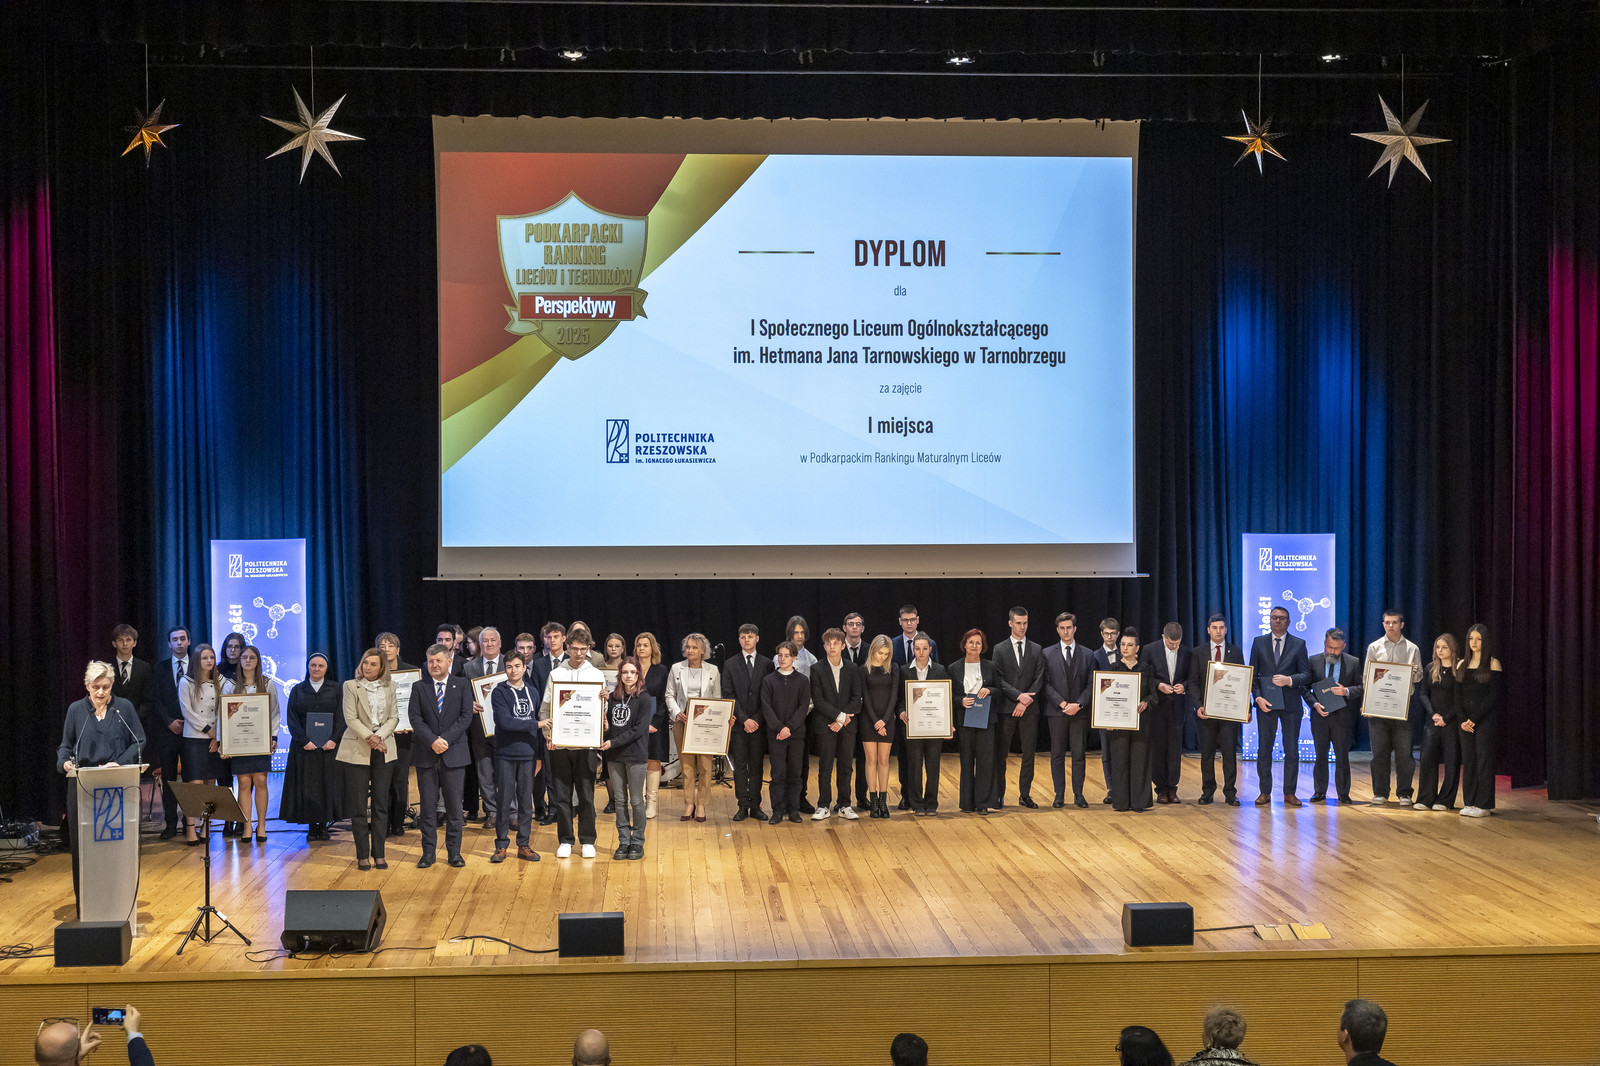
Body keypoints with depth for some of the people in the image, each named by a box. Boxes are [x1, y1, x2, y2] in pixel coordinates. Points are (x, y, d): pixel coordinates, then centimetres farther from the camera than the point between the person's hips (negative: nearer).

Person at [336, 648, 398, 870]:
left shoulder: (390, 687, 9)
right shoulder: (351, 686, 0)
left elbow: (394, 717, 5)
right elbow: (351, 718, -6)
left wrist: (380, 737, -11)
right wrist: (370, 738, -16)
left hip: (383, 750, 3)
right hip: (357, 750, -3)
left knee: (381, 804, 4)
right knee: (358, 805, -2)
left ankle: (379, 854, 10)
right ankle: (362, 855, 4)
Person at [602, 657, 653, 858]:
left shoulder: (644, 699, -6)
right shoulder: (613, 697, 10)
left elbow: (638, 729, -13)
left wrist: (613, 742, -16)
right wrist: (604, 724, -6)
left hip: (635, 755, -5)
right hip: (615, 757, 5)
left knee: (636, 801, 2)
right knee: (620, 800, 8)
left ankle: (637, 843, 10)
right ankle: (623, 841, 15)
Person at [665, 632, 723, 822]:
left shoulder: (713, 670, 7)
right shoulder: (676, 669, 7)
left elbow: (718, 698, 9)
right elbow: (670, 695, 8)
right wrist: (676, 713, -8)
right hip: (682, 721, 1)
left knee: (705, 765, -4)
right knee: (686, 764, 2)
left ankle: (701, 805, 5)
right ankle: (689, 804, 9)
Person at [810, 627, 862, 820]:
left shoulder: (852, 670, 6)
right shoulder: (817, 670, -1)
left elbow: (856, 698, 2)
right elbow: (818, 700, -7)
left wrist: (843, 719, -10)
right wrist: (839, 715, -14)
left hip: (847, 725, 2)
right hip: (825, 725, -2)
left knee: (846, 766, 4)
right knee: (825, 767, 0)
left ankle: (844, 806, 12)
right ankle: (824, 806, 7)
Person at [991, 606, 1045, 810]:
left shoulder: (1037, 650, 9)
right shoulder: (1000, 649, 4)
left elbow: (1039, 679, 2)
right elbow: (998, 680, -3)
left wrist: (1026, 701, -10)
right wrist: (1018, 695, -15)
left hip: (1029, 709, 2)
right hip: (1006, 708, -2)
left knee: (1029, 753, 4)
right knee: (1000, 754, -1)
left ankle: (1025, 794, 12)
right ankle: (998, 795, 6)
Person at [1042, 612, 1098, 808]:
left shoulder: (1087, 655, 7)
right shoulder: (1047, 654, 5)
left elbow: (1091, 684, 3)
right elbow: (1046, 684, -1)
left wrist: (1078, 704, -11)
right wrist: (1062, 703, -12)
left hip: (1080, 711, 0)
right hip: (1056, 711, 0)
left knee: (1079, 754, 2)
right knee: (1057, 754, 2)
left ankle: (1078, 794, 10)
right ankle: (1059, 794, 8)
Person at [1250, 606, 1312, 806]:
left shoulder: (1299, 644, 5)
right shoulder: (1259, 642, 8)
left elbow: (1306, 675, 2)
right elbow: (1253, 674, 6)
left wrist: (1289, 680, -17)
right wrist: (1258, 697, -8)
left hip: (1291, 704, -1)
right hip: (1266, 703, 1)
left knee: (1292, 751, 2)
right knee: (1264, 750, 2)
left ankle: (1289, 793, 9)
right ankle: (1265, 792, 10)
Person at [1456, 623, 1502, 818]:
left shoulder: (1492, 663, -3)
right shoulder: (1462, 664, 12)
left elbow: (1493, 695, -9)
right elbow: (1458, 695, 9)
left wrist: (1474, 719, -12)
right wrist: (1463, 719, -5)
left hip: (1486, 719, -5)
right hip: (1466, 720, 5)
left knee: (1484, 760, -4)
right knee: (1468, 760, 5)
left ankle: (1484, 805, -1)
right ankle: (1469, 803, 12)